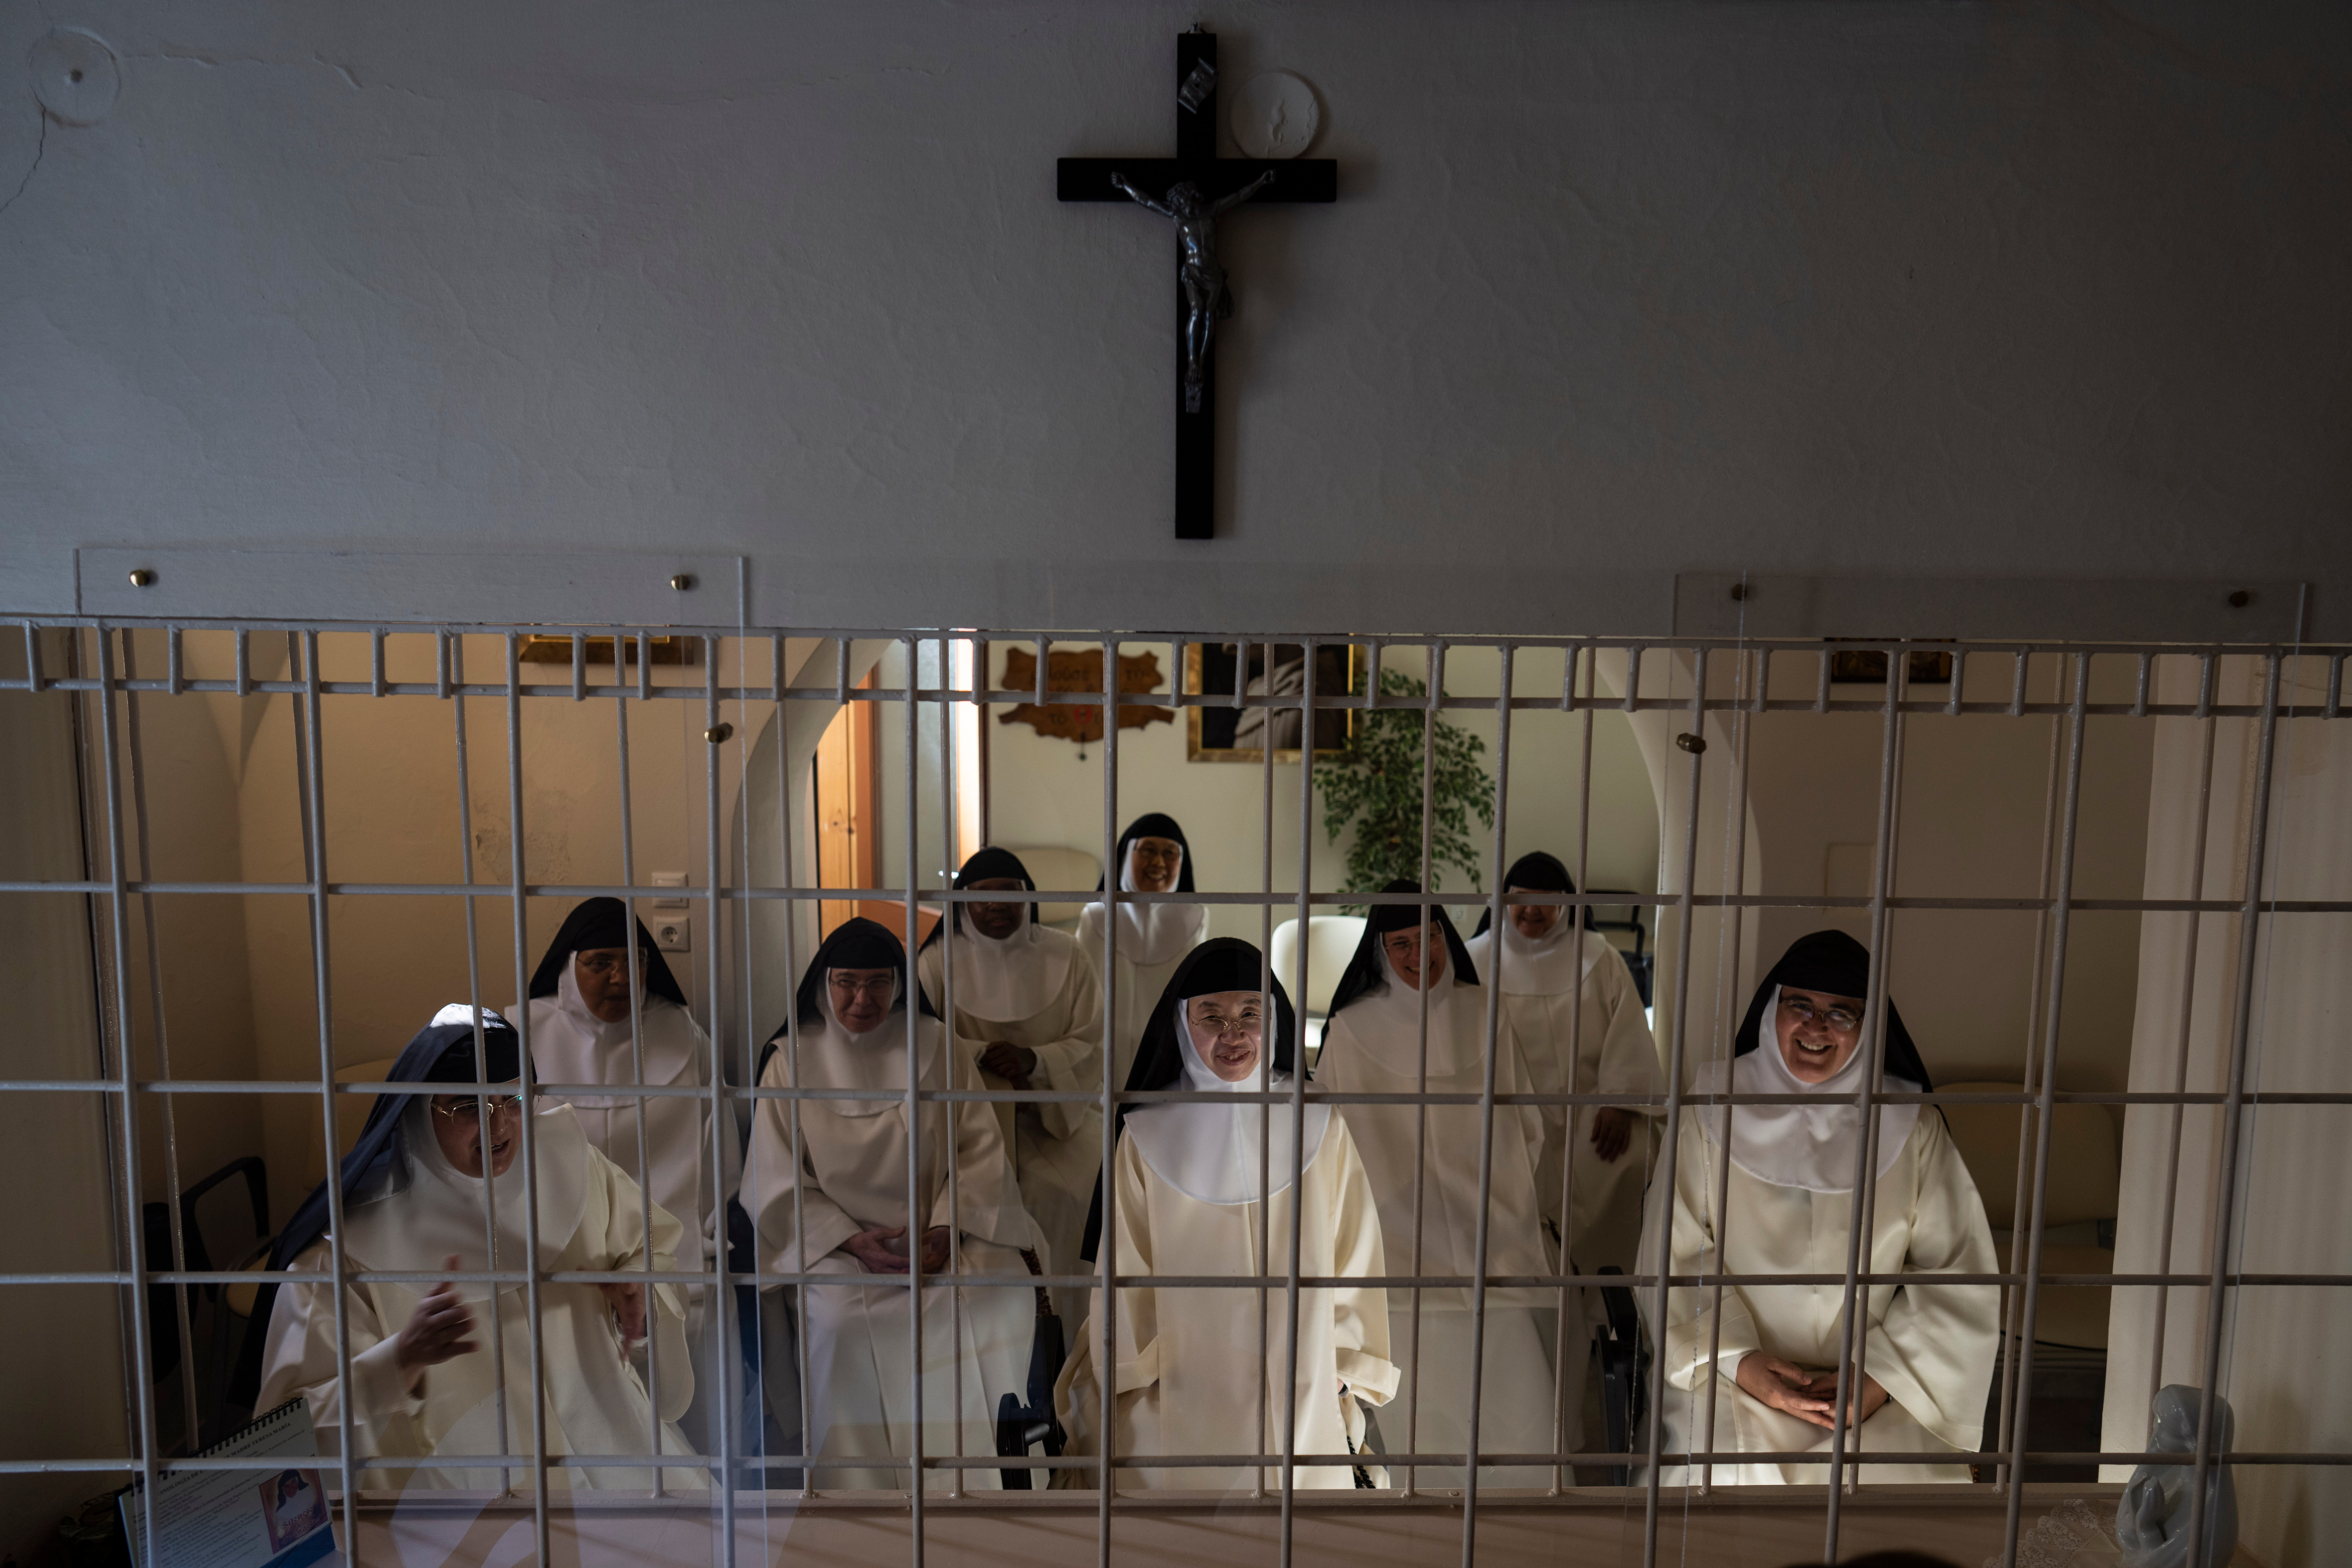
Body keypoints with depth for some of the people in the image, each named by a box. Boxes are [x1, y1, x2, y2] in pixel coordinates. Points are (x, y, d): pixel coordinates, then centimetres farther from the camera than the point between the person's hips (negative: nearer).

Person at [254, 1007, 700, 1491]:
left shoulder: (569, 1165, 3)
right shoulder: (354, 1242, -9)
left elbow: (654, 1244, 17)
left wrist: (640, 1298, -4)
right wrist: (403, 1358, -25)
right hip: (464, 1482, -2)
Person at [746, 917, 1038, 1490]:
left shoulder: (934, 1045, 6)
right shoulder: (792, 1061, 3)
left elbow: (980, 1146, 3)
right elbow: (776, 1185, 1)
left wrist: (948, 1227, -13)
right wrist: (853, 1243, -13)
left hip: (943, 1238, 1)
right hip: (837, 1244, -1)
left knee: (1008, 1293, -24)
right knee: (839, 1316, -30)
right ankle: (864, 1486, -7)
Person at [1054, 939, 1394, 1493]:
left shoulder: (1321, 1130, -3)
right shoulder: (1148, 1138, -6)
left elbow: (1354, 1260, 4)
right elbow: (1127, 1282, 1)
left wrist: (1346, 1375, 5)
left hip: (1308, 1405, 1)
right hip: (1181, 1407, -1)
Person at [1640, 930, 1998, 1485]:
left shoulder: (1912, 1128, 5)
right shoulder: (1714, 1114, 2)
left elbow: (1959, 1272, 3)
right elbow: (1675, 1258, 1)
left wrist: (1883, 1374, -8)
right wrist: (1738, 1359, -11)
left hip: (1882, 1396, 1)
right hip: (1734, 1378, -1)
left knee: (1921, 1480, -25)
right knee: (1736, 1471, -27)